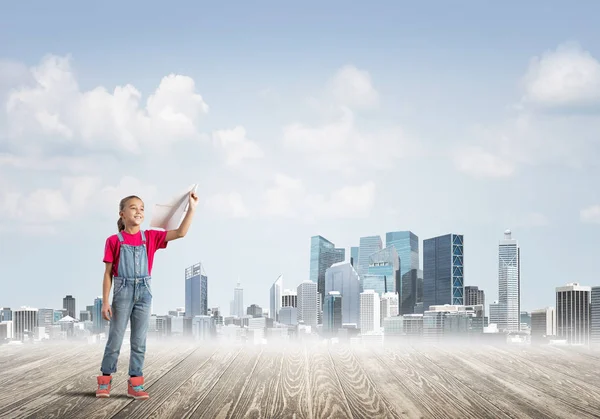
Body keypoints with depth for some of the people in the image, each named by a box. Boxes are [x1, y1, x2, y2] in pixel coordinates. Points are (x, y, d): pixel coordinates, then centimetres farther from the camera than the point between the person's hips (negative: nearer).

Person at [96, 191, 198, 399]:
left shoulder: (150, 237, 4)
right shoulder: (114, 241, -3)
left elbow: (180, 233, -4)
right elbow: (108, 273, -2)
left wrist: (191, 208, -12)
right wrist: (105, 302, -6)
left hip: (144, 292, 3)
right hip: (122, 292, -3)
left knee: (139, 341, 5)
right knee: (115, 339, 2)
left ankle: (135, 384, 9)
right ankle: (105, 381, 11)